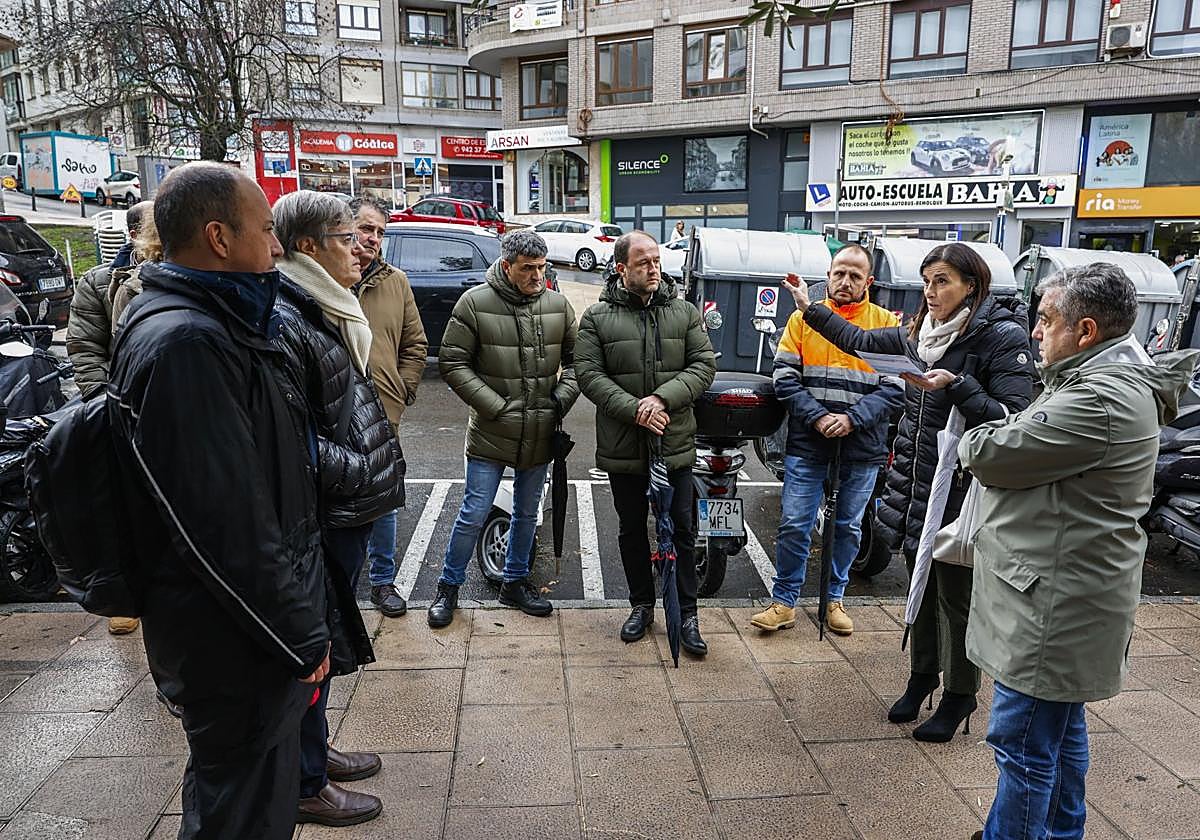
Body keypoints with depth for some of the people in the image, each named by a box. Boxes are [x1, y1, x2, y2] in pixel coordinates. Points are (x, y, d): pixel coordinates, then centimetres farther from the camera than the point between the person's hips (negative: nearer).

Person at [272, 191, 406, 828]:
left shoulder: (324, 312, 12)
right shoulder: (283, 321, -20)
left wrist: (375, 470, 13)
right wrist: (358, 470, -19)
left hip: (345, 512, 10)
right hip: (318, 519, -10)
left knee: (322, 639, 22)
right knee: (313, 643, 6)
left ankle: (315, 750, 40)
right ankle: (307, 785, 24)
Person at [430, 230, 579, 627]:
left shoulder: (558, 305, 1)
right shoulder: (475, 303, -10)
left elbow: (576, 360, 12)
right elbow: (452, 363, -8)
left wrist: (561, 401, -2)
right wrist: (495, 407, -13)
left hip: (540, 434, 4)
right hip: (491, 434, -4)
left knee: (527, 513, 17)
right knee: (474, 513, 2)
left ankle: (515, 582, 35)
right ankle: (448, 587, 21)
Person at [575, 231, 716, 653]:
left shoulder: (684, 312, 5)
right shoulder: (597, 317, -1)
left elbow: (704, 364, -2)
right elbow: (589, 374, -7)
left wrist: (663, 398, -18)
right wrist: (634, 409, -19)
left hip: (676, 444, 1)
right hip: (623, 447, 0)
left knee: (682, 530, 6)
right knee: (632, 530, 13)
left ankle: (686, 613, 19)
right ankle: (642, 605, 31)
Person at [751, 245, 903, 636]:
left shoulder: (887, 324, 1)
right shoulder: (803, 318, 3)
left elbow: (895, 389, -4)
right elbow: (785, 378, -2)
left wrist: (852, 419, -17)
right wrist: (818, 417, -15)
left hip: (862, 447, 1)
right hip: (807, 444, 0)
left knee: (849, 527, 13)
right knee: (794, 526, 1)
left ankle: (835, 598, 31)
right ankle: (784, 602, 16)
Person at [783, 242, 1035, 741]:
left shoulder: (1003, 337, -13)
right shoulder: (922, 332, 7)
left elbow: (1013, 420, -19)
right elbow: (860, 341, 21)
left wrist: (956, 385, -27)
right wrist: (811, 310, 21)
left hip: (961, 490, -6)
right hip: (915, 483, 7)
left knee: (956, 597, 7)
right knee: (921, 586, 19)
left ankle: (960, 695, 26)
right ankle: (922, 676, 37)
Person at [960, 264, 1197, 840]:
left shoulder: (1099, 401, -24)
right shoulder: (1113, 377, 11)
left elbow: (990, 455, -20)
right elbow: (1031, 435, 15)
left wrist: (974, 440, 1)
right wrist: (993, 440, -4)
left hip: (1055, 606, -11)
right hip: (1064, 595, 11)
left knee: (1022, 742, 0)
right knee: (1060, 730, 24)